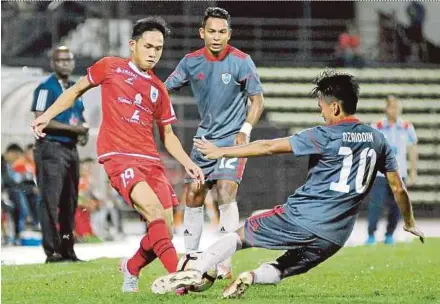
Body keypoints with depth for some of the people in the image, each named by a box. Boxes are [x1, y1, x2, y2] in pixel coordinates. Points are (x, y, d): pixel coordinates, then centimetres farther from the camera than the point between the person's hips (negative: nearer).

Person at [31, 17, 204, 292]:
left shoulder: (159, 90, 18)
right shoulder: (111, 67, 8)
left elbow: (167, 134, 23)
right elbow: (77, 90, 18)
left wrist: (187, 163, 9)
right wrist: (48, 115, 9)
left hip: (151, 160, 5)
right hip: (118, 156, -5)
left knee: (164, 232, -4)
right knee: (153, 209, -29)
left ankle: (131, 269, 25)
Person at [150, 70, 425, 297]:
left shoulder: (325, 136, -6)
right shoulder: (377, 139, 8)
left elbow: (270, 147, -4)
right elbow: (398, 187, 14)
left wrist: (222, 152, 4)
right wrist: (410, 223, 29)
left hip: (301, 217, -4)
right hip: (335, 236, 4)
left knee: (240, 236, 14)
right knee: (279, 270, 19)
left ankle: (196, 272, -6)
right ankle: (252, 277, -14)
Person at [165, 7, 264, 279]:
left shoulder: (241, 61, -12)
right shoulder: (191, 62, -2)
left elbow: (257, 100, -6)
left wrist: (245, 131, -17)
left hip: (233, 137, -5)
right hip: (205, 137, 5)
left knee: (226, 193, -18)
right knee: (193, 196, 4)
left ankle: (225, 264, -15)